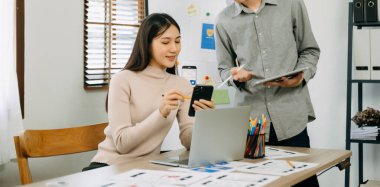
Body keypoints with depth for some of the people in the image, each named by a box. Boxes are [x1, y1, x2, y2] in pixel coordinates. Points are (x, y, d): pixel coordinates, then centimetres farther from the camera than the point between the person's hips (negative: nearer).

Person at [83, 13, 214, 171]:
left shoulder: (182, 85, 6)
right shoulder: (123, 80, -9)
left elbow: (188, 141, -1)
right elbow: (121, 143, -16)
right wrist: (161, 113, -26)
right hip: (110, 167, -4)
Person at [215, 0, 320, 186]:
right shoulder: (224, 20, 7)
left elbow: (310, 50, 12)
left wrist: (301, 76, -7)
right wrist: (236, 76, -8)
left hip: (291, 116, 0)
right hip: (250, 120, 1)